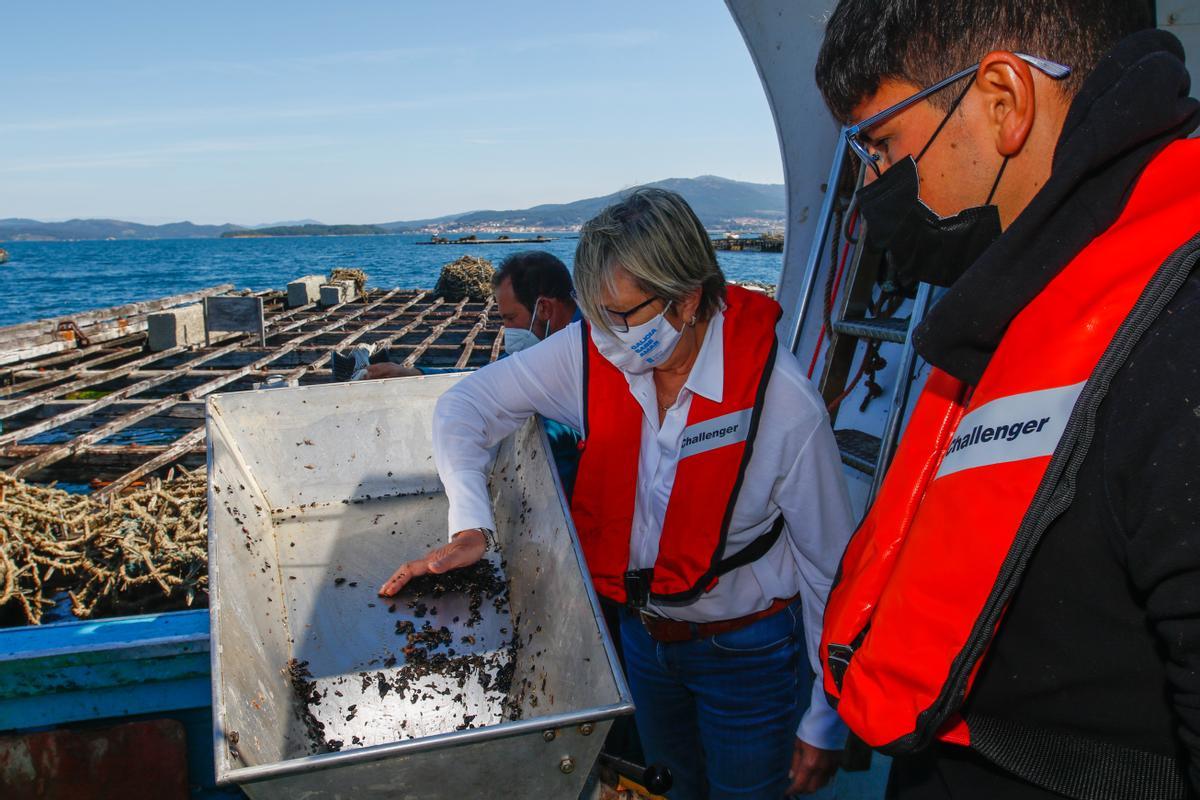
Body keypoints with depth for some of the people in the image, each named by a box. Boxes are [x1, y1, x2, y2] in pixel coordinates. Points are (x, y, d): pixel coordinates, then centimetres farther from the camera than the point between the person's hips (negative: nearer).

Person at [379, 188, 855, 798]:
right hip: (642, 629, 4)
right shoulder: (593, 351, -17)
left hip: (747, 652, -4)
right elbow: (467, 404, -7)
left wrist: (824, 724, -10)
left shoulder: (784, 402, -26)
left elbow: (831, 567, -17)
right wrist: (471, 528, -23)